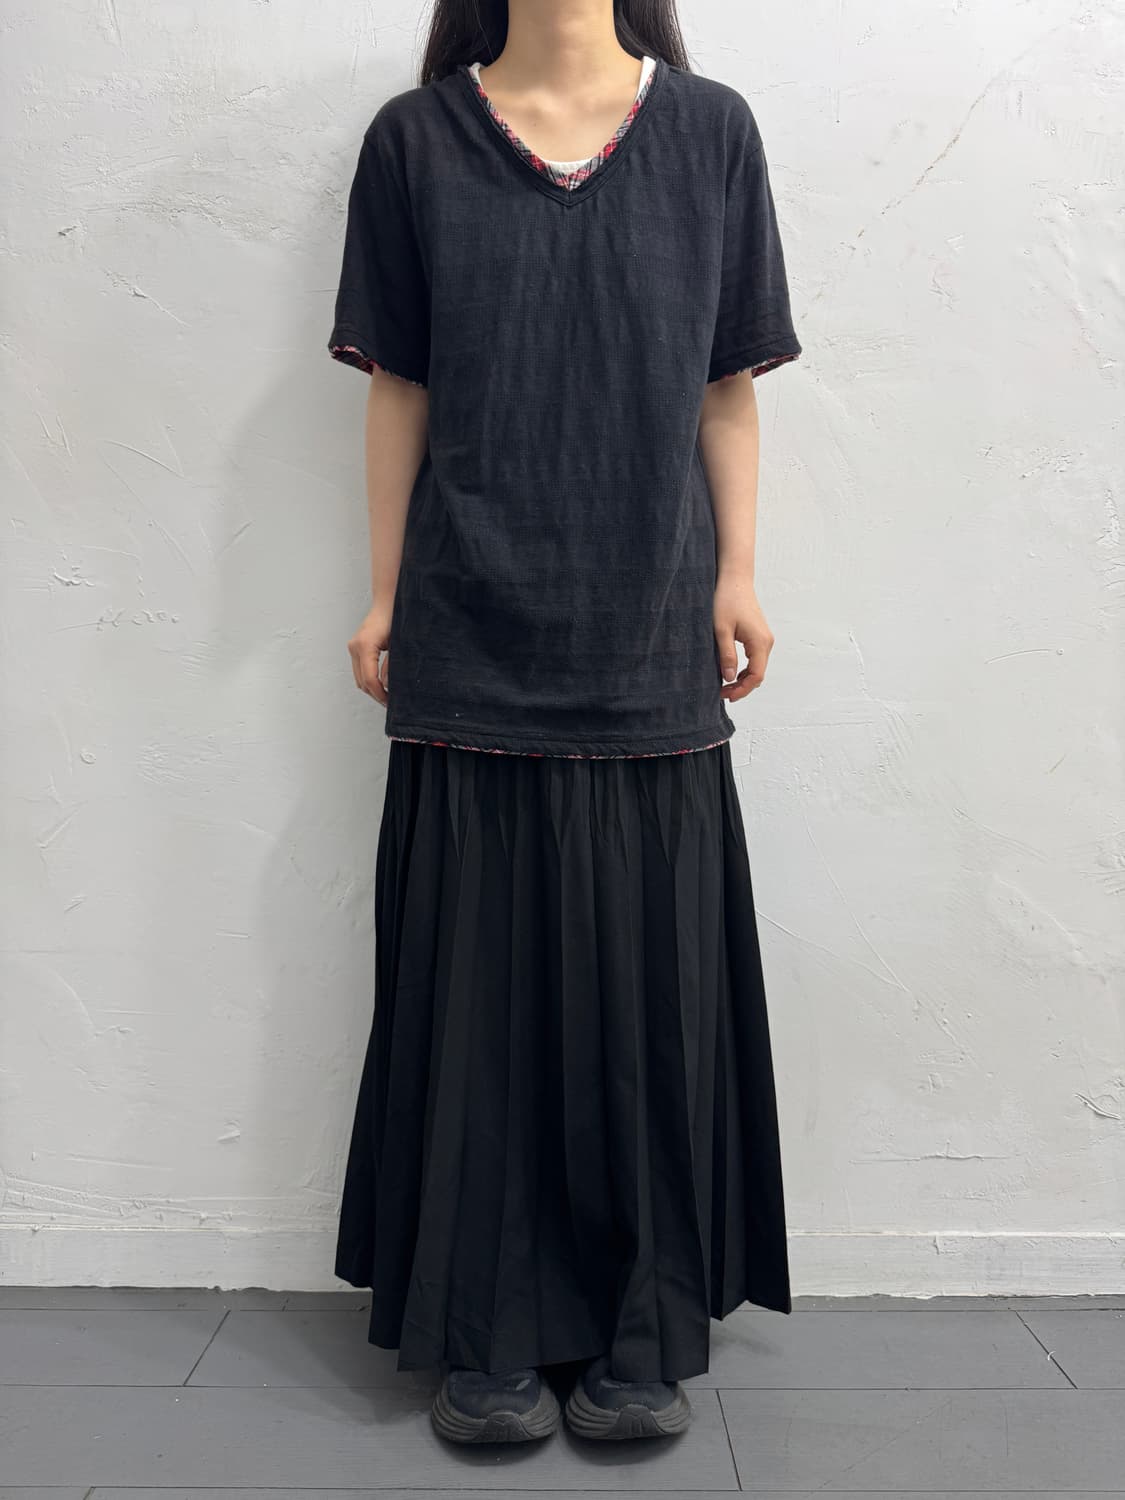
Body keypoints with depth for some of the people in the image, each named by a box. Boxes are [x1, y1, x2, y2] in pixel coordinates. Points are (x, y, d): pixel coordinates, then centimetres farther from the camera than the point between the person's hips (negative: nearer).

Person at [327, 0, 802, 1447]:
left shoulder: (708, 128, 10)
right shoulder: (416, 138, 9)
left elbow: (728, 386, 9)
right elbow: (400, 388, 8)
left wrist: (738, 572, 2)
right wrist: (384, 597, 4)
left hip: (651, 635, 1)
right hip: (473, 638, 0)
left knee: (652, 973, 3)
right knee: (481, 970, 2)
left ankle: (648, 1332, 20)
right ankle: (488, 1336, 18)